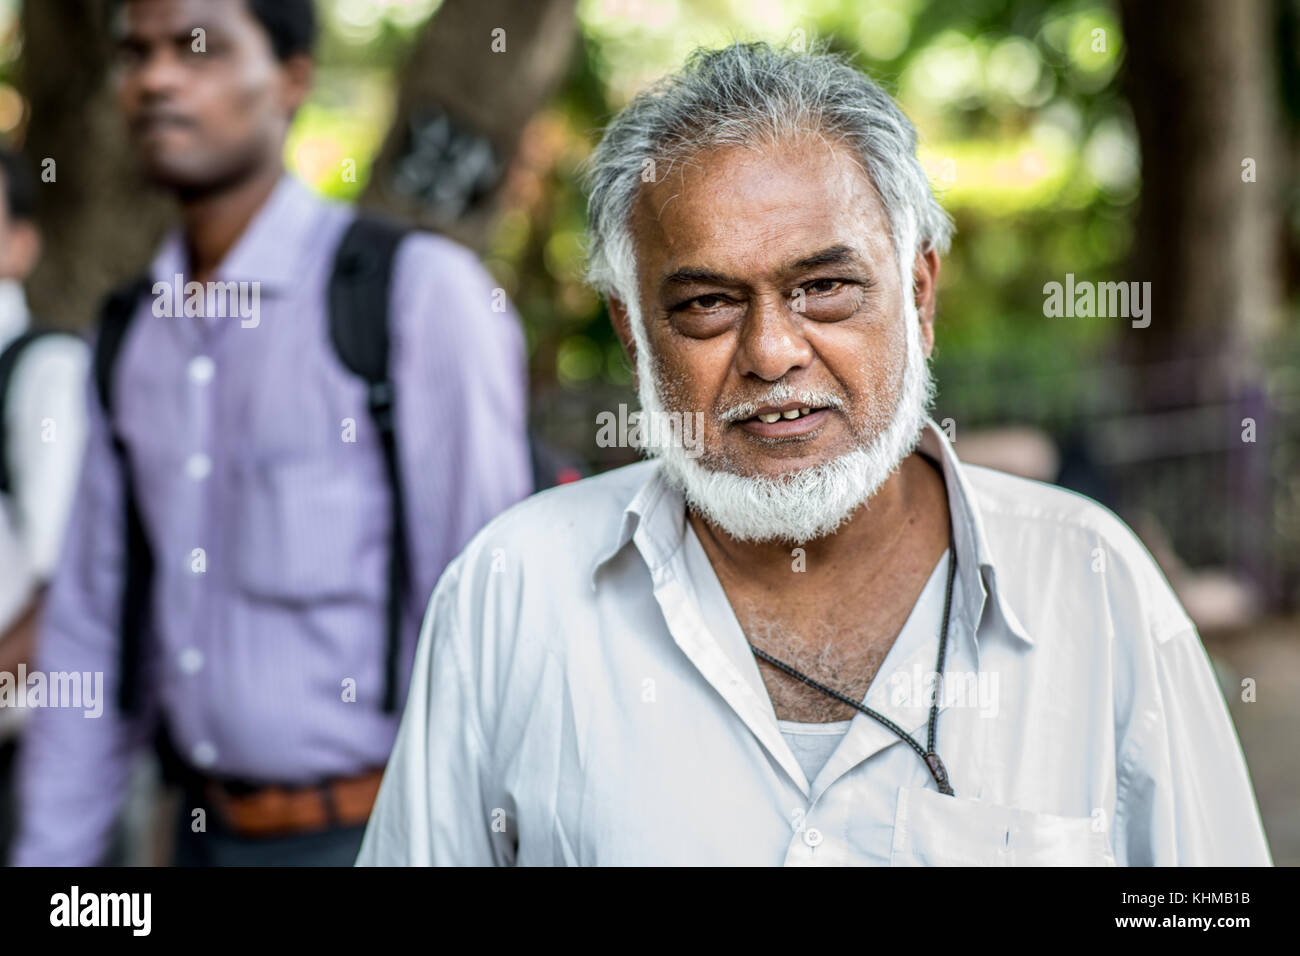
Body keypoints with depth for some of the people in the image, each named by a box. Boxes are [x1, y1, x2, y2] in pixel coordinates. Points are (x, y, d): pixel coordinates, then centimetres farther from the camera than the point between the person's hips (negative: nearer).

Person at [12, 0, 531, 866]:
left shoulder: (421, 294, -12)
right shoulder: (132, 333, 7)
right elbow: (93, 625, 11)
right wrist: (49, 853, 10)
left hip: (372, 829, -5)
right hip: (208, 827, 5)